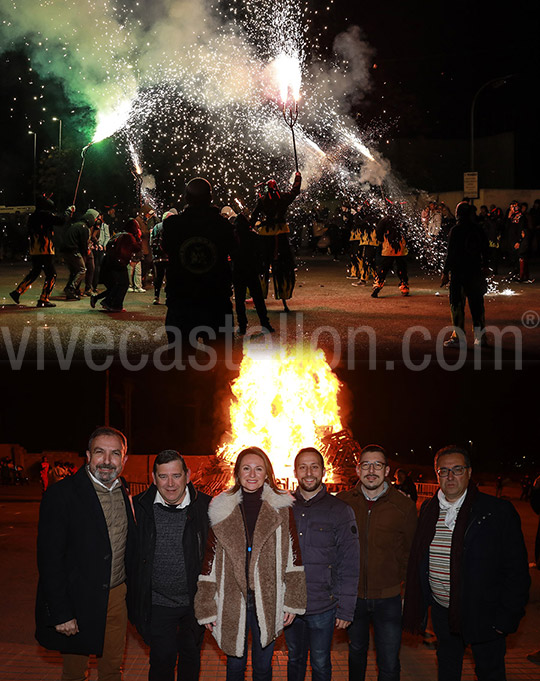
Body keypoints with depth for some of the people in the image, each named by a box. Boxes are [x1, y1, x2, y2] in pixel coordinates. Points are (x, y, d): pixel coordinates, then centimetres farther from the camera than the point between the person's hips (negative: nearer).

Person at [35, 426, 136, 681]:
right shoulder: (61, 494, -17)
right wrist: (60, 613, -18)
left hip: (117, 596, 5)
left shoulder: (124, 494, 3)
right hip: (78, 601, -5)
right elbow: (49, 559, -17)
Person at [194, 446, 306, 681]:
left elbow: (293, 558, 1)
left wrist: (292, 602, -3)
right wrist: (207, 609, 1)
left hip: (268, 604, 0)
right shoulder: (221, 510, 1)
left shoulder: (282, 509, 0)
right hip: (231, 604, 0)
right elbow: (210, 560, 3)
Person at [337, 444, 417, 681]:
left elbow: (409, 553, 3)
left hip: (388, 598, -1)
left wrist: (406, 590, -1)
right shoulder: (342, 502, -3)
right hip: (352, 596, 2)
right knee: (356, 651, 21)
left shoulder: (404, 506, -6)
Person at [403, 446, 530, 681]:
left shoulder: (498, 511, -12)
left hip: (482, 614, -4)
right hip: (442, 609, 4)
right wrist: (417, 607, 6)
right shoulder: (428, 509, 3)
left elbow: (516, 570, -11)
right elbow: (417, 560, 10)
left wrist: (507, 617, -14)